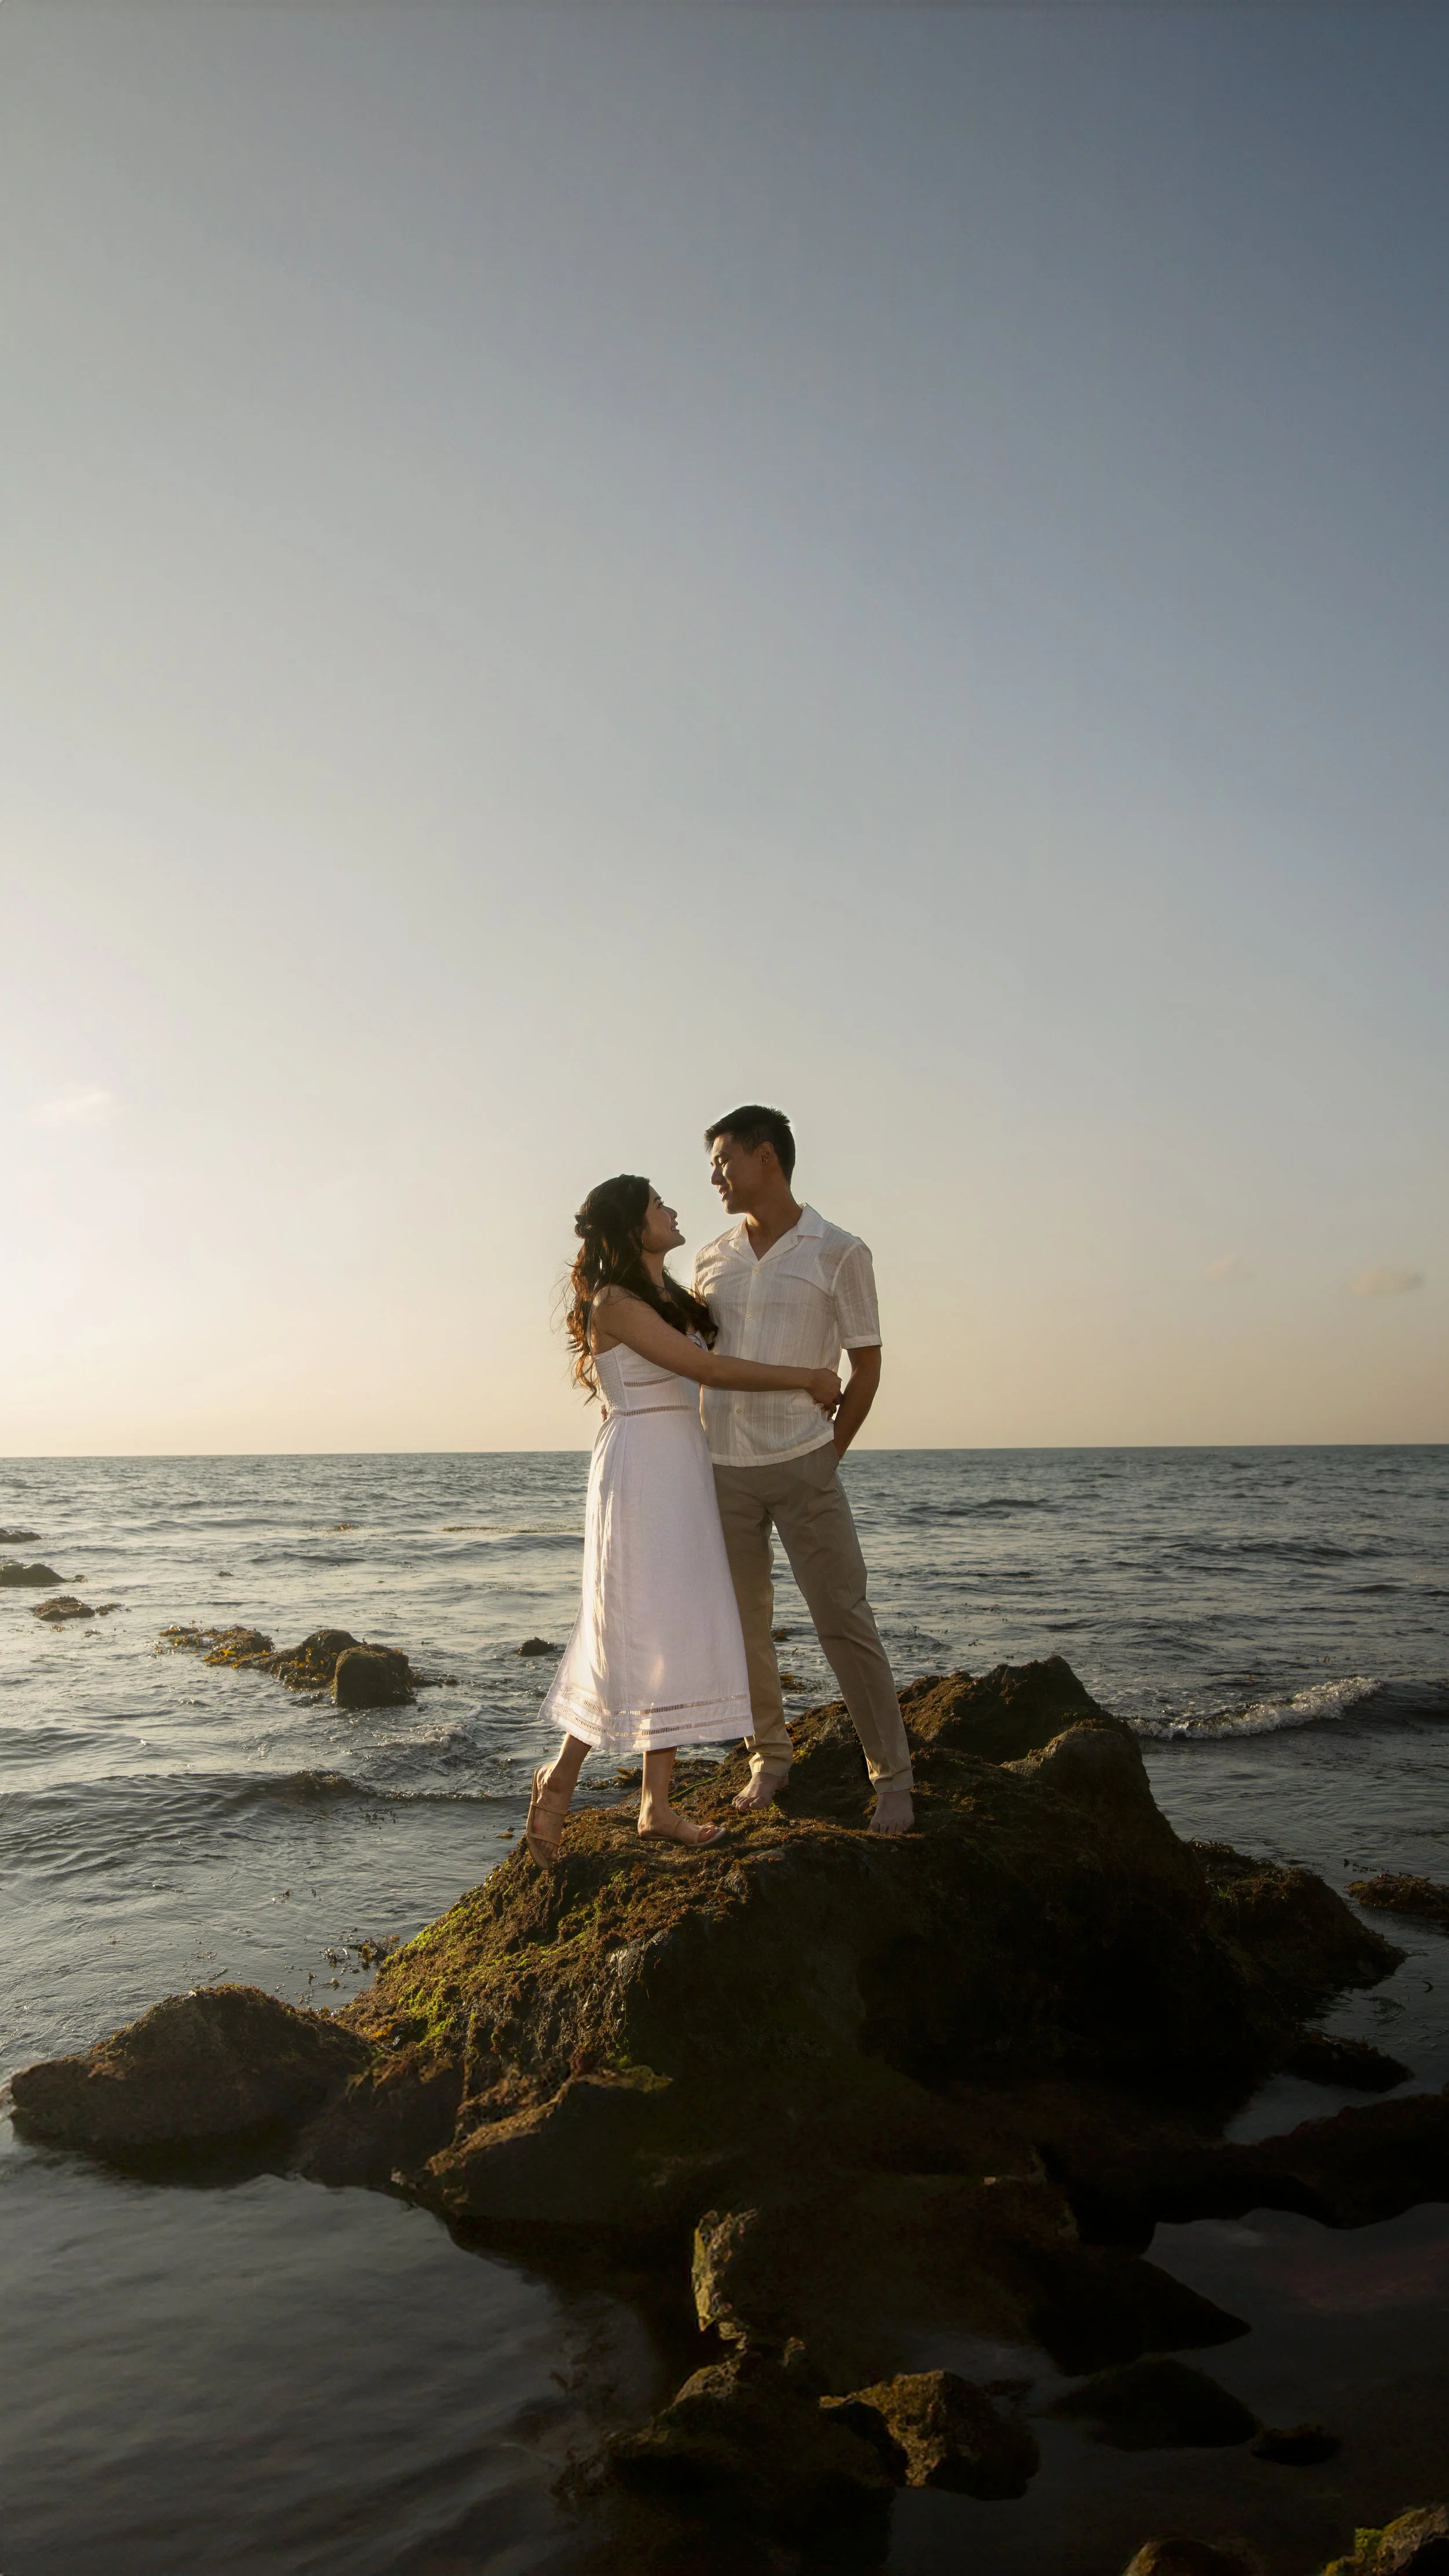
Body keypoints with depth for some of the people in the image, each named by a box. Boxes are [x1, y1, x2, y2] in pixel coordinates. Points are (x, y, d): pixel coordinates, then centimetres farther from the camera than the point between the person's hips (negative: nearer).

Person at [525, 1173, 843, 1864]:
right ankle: (560, 1777, 10)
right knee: (635, 1635, -7)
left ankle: (657, 1804, 8)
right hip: (639, 1466, -8)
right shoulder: (614, 1303, -11)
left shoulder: (674, 1299, 17)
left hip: (684, 1470, 8)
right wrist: (805, 1377, -9)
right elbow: (709, 1369, -15)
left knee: (674, 1633, 5)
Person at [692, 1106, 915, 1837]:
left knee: (844, 1622, -4)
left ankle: (892, 1778, 5)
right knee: (744, 1624, 10)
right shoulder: (711, 1260, 9)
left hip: (802, 1467, -4)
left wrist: (826, 1456, 2)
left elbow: (866, 1369, 1)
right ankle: (768, 1756, 26)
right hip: (721, 1468, 4)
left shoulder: (839, 1253, -3)